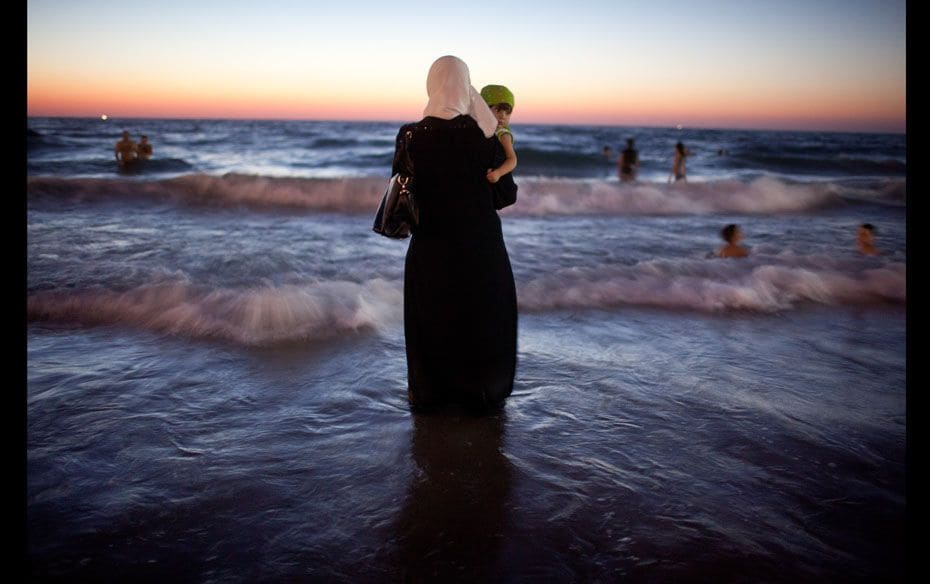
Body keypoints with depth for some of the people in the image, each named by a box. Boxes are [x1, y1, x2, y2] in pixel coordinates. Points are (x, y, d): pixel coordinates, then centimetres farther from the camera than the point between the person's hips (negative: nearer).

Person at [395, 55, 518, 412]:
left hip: (429, 249, 1)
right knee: (482, 321, 17)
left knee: (430, 320, 18)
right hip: (481, 249, -1)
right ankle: (480, 394, 28)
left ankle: (428, 393, 29)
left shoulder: (411, 136, -8)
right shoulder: (483, 135, -11)